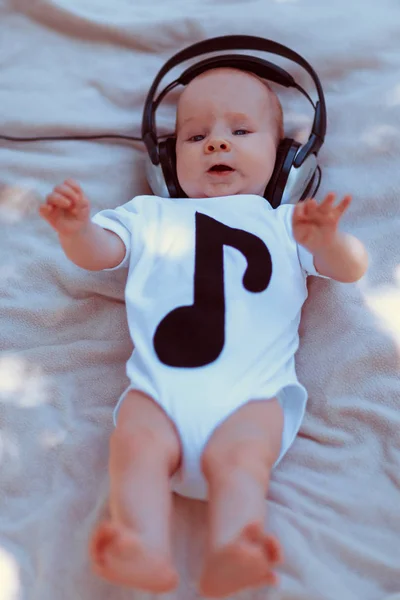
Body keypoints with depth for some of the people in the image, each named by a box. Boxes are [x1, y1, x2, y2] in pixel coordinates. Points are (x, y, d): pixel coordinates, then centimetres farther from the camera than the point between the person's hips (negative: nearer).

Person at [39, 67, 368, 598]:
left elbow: (351, 269, 17)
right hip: (159, 386, 1)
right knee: (137, 446, -29)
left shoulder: (285, 223, 26)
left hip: (251, 391, -1)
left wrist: (327, 240, -8)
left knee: (239, 458, -30)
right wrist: (76, 227, -3)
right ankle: (148, 557, -40)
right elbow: (97, 252, 22)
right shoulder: (151, 215, 31)